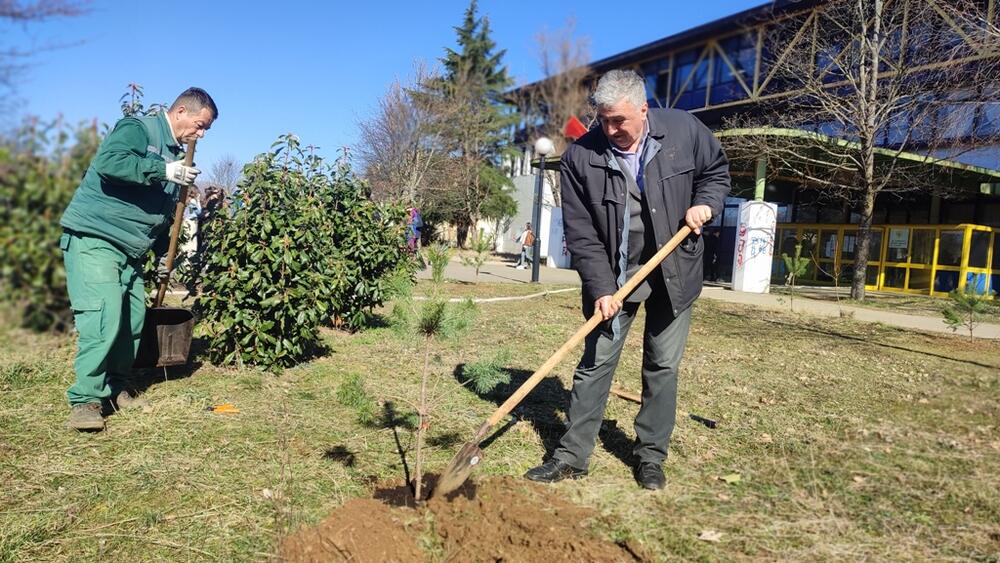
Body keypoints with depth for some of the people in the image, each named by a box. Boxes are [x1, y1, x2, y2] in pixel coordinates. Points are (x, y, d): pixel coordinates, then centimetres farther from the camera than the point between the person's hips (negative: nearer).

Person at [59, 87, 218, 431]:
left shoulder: (174, 155, 18)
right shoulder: (138, 129, -7)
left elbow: (163, 216, 22)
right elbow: (108, 161, -28)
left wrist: (172, 251, 12)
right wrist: (163, 171, -27)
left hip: (131, 250, 9)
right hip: (93, 239, -8)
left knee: (133, 320, 6)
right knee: (103, 318, -16)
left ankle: (114, 388, 20)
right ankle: (85, 400, -11)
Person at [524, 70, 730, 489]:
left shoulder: (684, 130, -8)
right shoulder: (580, 156, -13)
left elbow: (716, 170, 11)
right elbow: (581, 233, -12)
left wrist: (705, 203, -10)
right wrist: (600, 288, -19)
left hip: (673, 274, 1)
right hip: (612, 278, -1)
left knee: (662, 366, 8)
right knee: (595, 364, 3)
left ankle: (650, 456, 22)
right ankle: (571, 456, 13)